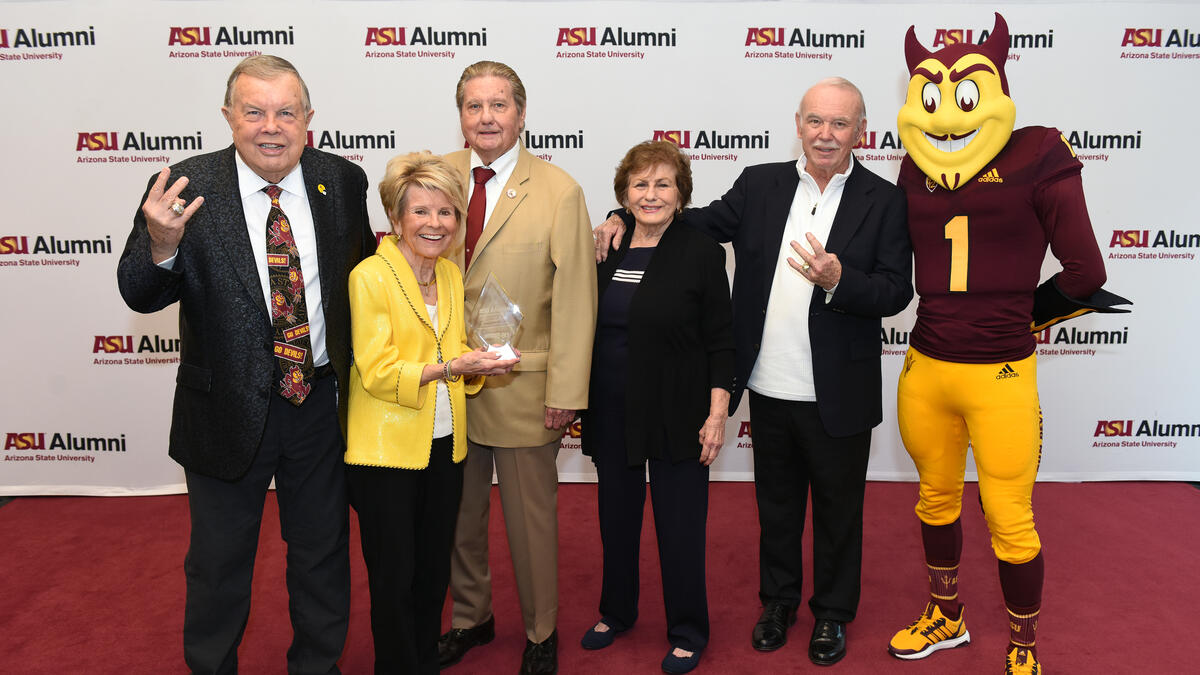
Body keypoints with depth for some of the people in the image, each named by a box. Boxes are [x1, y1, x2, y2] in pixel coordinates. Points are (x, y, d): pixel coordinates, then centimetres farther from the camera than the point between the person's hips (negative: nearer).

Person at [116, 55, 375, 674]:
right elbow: (139, 296, -13)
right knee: (219, 560, 16)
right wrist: (161, 245, -35)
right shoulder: (186, 188, -12)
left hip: (320, 403, 3)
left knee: (323, 552, 19)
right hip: (227, 408, -2)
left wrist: (358, 376, 4)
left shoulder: (342, 181, -4)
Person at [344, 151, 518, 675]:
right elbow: (377, 373, -16)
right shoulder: (370, 277, -12)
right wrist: (448, 367, -25)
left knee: (434, 572, 16)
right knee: (394, 578, 5)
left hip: (443, 445, 6)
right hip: (386, 450, -6)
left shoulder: (450, 274, 10)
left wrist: (481, 364, -3)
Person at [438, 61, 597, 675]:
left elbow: (575, 297, -9)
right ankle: (470, 618, 40)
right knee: (458, 512, 18)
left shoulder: (559, 192, -8)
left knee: (531, 516, 10)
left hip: (521, 387, -3)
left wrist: (566, 391, -12)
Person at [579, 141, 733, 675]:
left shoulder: (701, 253, -7)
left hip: (676, 417, -4)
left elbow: (720, 344, -7)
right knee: (616, 517, 17)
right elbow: (586, 330, 11)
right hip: (612, 416, 4)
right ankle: (616, 612, 38)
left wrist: (717, 414, -11)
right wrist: (576, 402, 9)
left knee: (680, 525, 6)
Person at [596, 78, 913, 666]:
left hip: (837, 397, -2)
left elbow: (896, 290, -9)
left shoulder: (883, 202, -5)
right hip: (770, 390, 2)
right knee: (775, 504, 19)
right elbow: (701, 222, 11)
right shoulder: (760, 185, 3)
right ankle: (778, 600, 39)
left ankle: (832, 612, 35)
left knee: (837, 508, 15)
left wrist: (837, 280, -27)